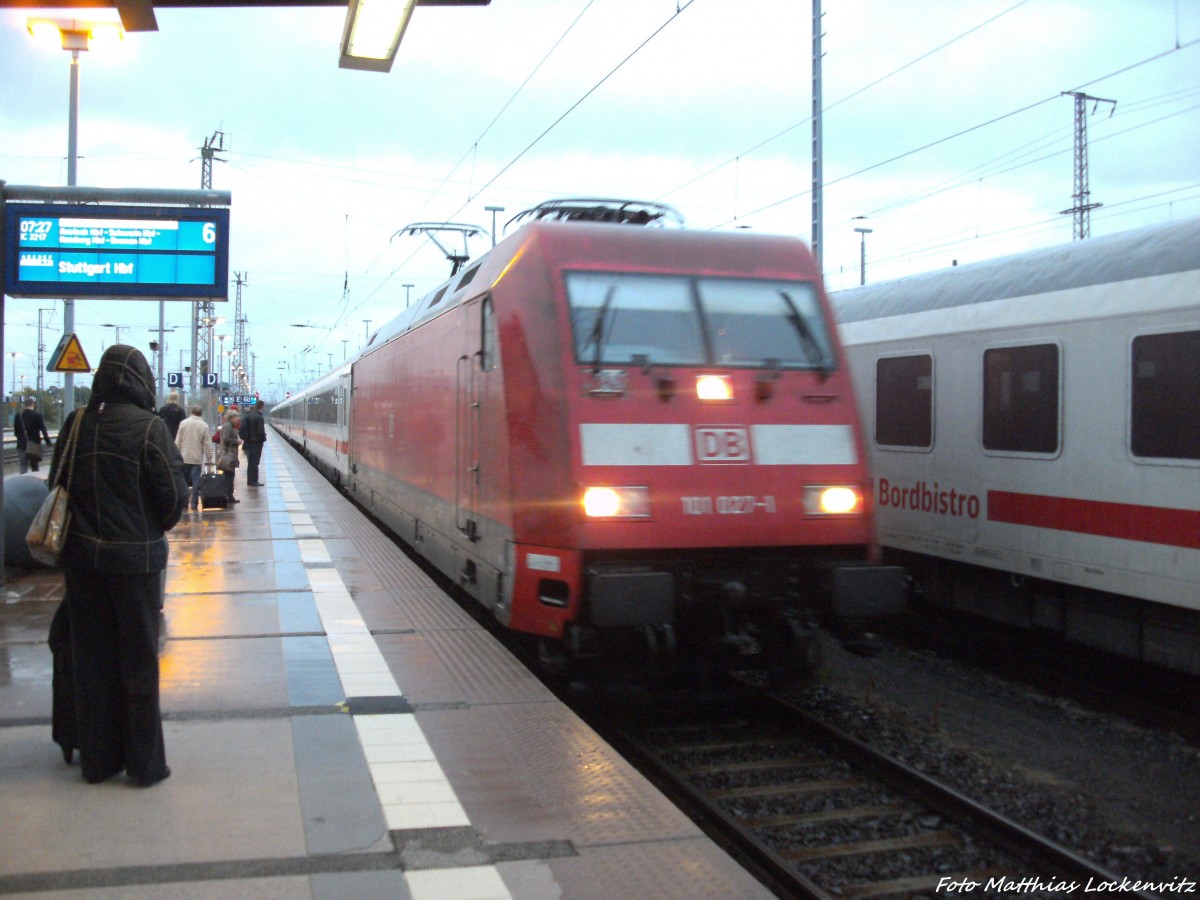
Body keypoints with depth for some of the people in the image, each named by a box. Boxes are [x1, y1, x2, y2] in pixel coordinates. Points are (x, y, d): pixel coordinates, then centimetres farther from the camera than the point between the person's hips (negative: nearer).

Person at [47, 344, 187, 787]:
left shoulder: (75, 424, 0)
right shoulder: (149, 428, -14)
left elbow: (57, 485, 7)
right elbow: (173, 494, -13)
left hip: (82, 557, 4)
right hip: (135, 558, -4)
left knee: (91, 658, 14)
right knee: (138, 660, 7)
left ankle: (97, 758, 22)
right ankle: (145, 763, 13)